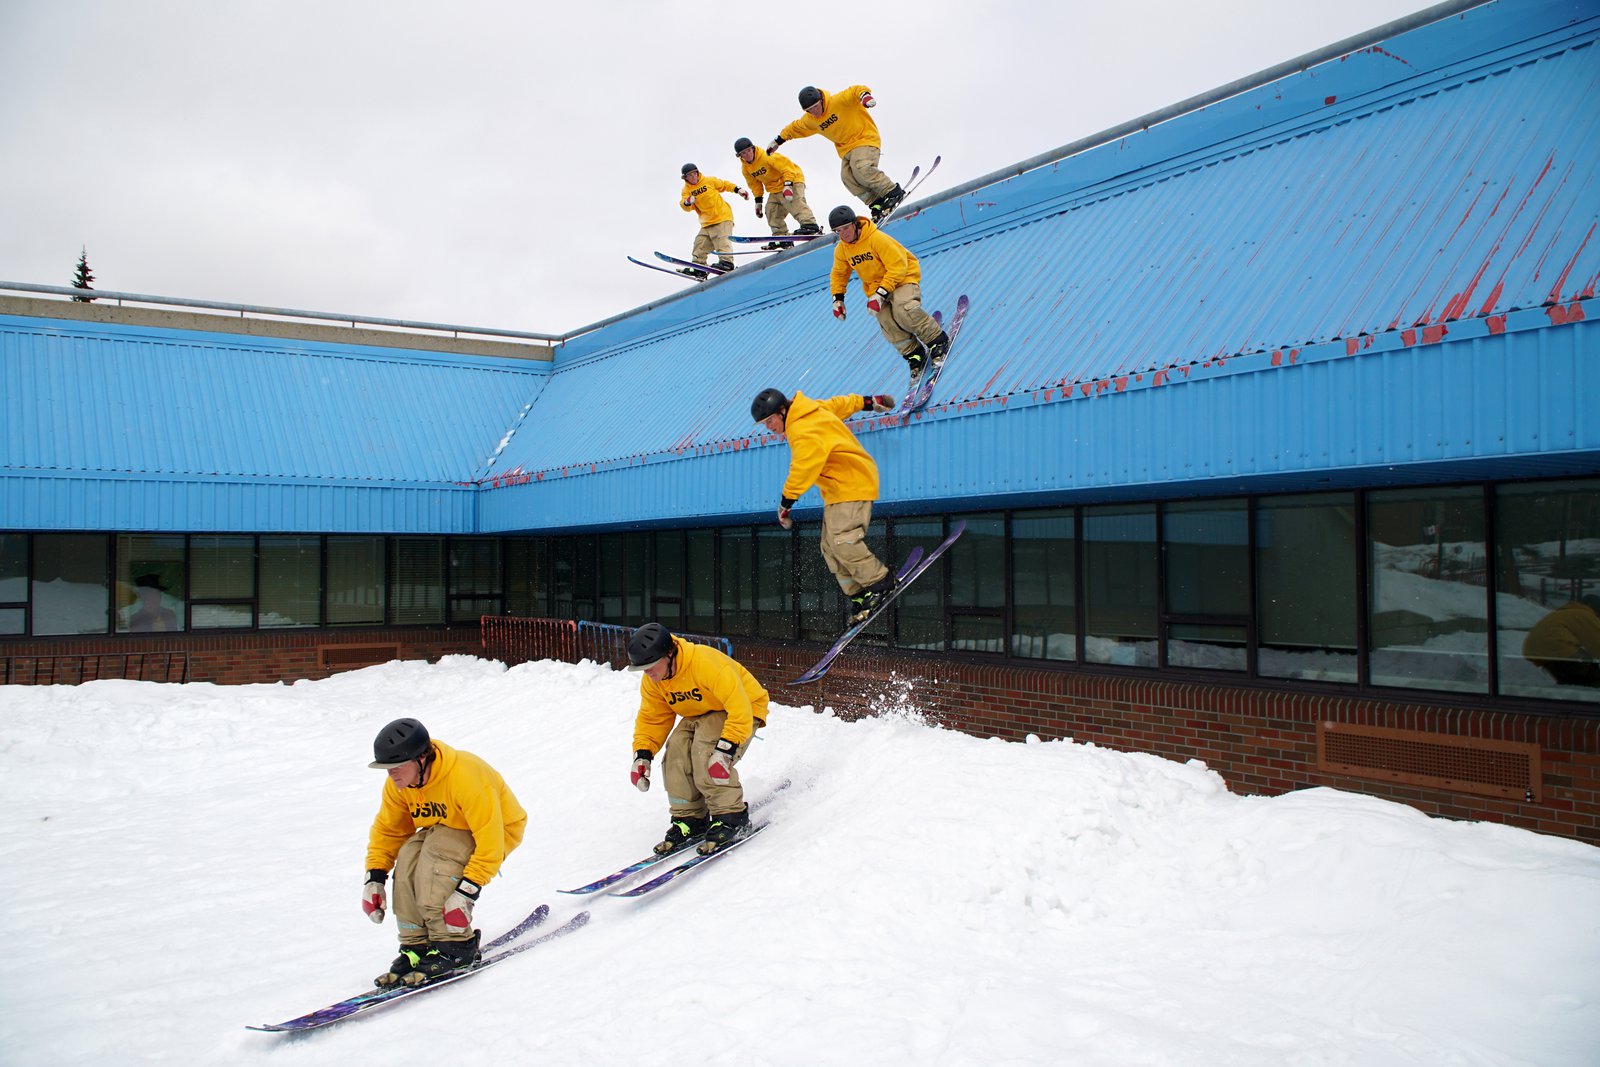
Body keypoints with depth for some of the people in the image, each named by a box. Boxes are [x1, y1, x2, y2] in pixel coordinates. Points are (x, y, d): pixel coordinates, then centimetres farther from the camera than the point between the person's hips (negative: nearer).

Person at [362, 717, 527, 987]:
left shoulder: (466, 777, -35)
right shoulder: (398, 784, -12)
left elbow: (490, 840, -34)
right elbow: (387, 829, 2)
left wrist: (466, 892, -38)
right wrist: (374, 878, -9)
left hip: (499, 831, -7)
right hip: (447, 830, 7)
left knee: (437, 850, -32)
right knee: (409, 853, -23)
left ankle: (457, 946, -23)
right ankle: (417, 947, -14)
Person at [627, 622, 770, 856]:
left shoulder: (707, 663, -36)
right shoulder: (652, 680, -12)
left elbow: (739, 708, -37)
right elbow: (651, 718, 1)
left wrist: (725, 750, -43)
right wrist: (642, 754, -12)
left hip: (743, 709, -7)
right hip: (700, 715, 7)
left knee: (706, 755, -29)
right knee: (676, 753, -17)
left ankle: (731, 818, -16)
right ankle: (689, 819, -5)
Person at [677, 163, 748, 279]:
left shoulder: (709, 181, -1)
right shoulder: (686, 190, 5)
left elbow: (724, 185, 13)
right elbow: (685, 206, -9)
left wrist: (738, 190, 6)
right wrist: (687, 202, -32)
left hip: (722, 217, -4)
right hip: (706, 223, 5)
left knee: (722, 241, -19)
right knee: (700, 244, 1)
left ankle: (726, 261, -28)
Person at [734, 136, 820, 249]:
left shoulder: (767, 156, -21)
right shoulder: (746, 167, 3)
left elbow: (787, 166, -25)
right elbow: (754, 184, 17)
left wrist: (788, 185, -33)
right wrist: (758, 200, 12)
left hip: (792, 180, -9)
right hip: (775, 190, 9)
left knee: (796, 203, -30)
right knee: (771, 211, 2)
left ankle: (810, 225, -44)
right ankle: (781, 237, 3)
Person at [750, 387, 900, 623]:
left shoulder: (804, 432, -23)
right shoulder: (812, 409, 9)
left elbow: (802, 470, -28)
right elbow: (838, 404, 23)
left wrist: (786, 503, -24)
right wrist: (869, 402, 37)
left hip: (852, 486, -11)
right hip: (836, 491, 11)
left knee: (842, 540, -22)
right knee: (830, 548, 2)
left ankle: (880, 582, -10)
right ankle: (858, 595, 1)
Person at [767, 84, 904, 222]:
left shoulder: (838, 101, -18)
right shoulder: (809, 120, 5)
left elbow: (856, 91, -26)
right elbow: (794, 128, 23)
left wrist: (865, 95, -47)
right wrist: (778, 140, 29)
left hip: (865, 139, -7)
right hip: (847, 148, 7)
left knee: (861, 168, -29)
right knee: (847, 177, -14)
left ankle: (894, 192, -19)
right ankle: (877, 203, -15)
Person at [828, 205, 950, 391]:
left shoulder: (877, 238, -23)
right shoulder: (841, 250, -3)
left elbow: (897, 266, -24)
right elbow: (839, 274, 16)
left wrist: (881, 294, -29)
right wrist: (837, 298, 4)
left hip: (902, 278, -5)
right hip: (876, 286, 5)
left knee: (904, 311, -32)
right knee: (887, 321, -21)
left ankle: (938, 340, -13)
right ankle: (914, 355, -9)